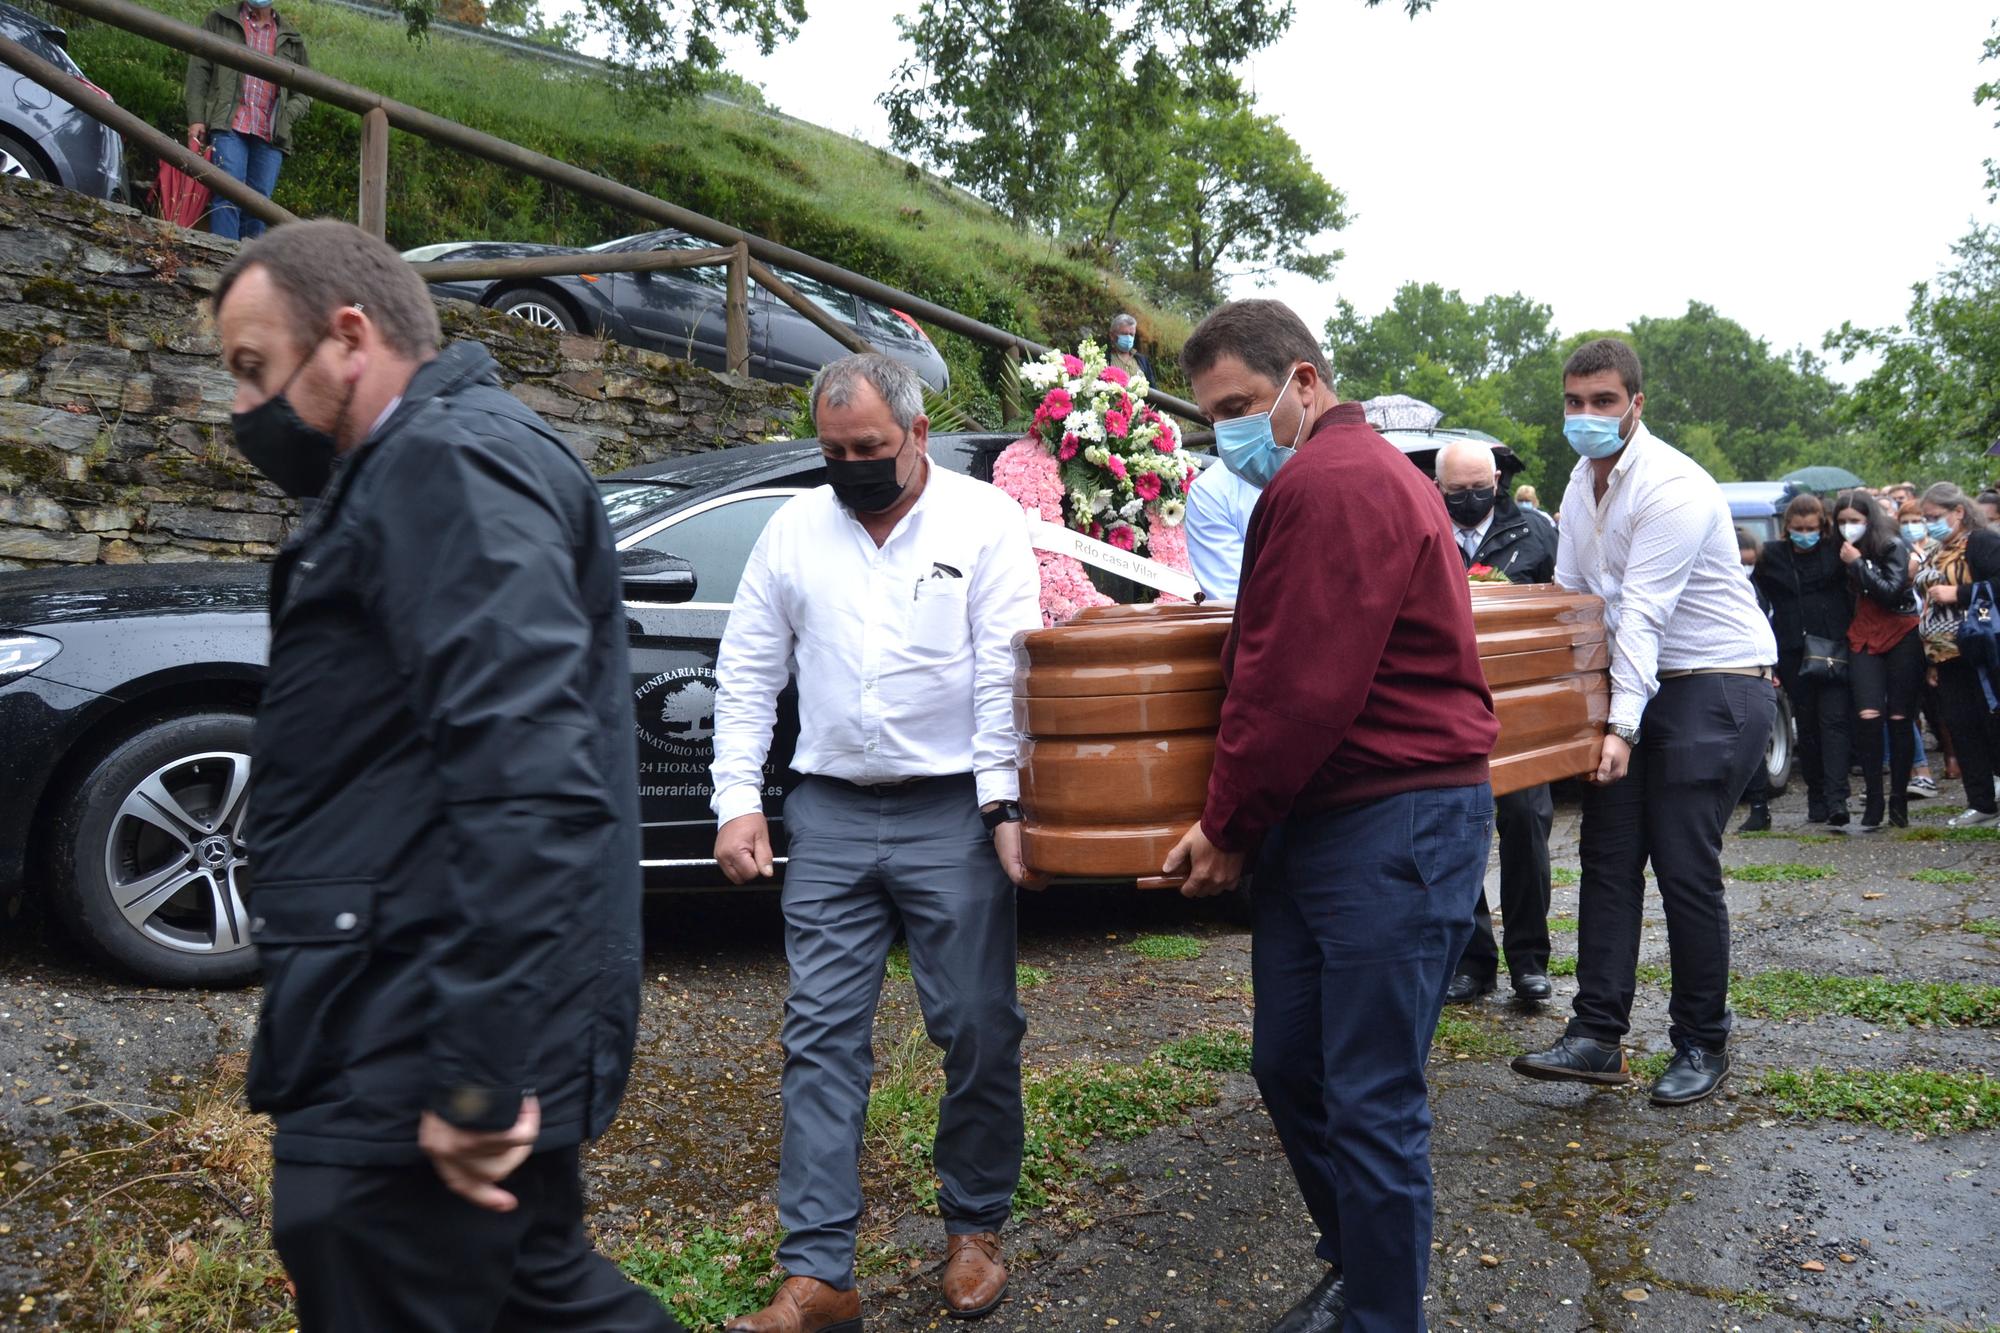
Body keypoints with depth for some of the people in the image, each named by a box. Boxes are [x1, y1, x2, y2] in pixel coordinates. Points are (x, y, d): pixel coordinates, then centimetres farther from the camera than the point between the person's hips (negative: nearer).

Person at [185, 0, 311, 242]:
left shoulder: (290, 37, 20)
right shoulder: (220, 20, 15)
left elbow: (305, 90, 20)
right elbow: (198, 71, 9)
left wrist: (286, 117, 1)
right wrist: (196, 118, -2)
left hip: (270, 134, 2)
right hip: (230, 126, -2)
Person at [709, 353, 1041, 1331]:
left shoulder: (983, 520, 0)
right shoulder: (794, 529, 9)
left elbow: (1004, 672, -6)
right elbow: (747, 673, 11)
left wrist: (1005, 807, -13)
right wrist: (738, 801, 3)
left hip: (953, 812, -2)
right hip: (830, 816, 3)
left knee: (978, 1031, 5)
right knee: (821, 1038, 2)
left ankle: (975, 1226, 27)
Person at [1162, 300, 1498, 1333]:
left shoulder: (1333, 483, -16)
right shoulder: (1350, 473, 20)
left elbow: (1296, 689, -21)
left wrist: (1227, 828, -10)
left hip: (1396, 828, -11)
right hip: (1313, 822, 11)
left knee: (1370, 1104, -2)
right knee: (1288, 1066, 17)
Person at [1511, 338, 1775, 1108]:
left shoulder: (1672, 487, -19)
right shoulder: (1583, 478, 8)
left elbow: (1643, 612, -27)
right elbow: (1569, 592, 13)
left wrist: (1622, 726, -31)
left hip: (1719, 686, -8)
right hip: (1638, 683, 8)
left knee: (1685, 869, -6)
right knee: (1608, 857, 2)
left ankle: (1702, 1045, 10)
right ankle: (1598, 1036, 5)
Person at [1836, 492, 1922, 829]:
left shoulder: (1892, 546, -4)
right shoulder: (1844, 552, 9)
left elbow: (1892, 591, -16)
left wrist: (1858, 564, -17)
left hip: (1902, 637, -3)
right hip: (1863, 639, 3)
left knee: (1900, 719, 0)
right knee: (1868, 717, -12)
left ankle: (1899, 800, 10)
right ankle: (1873, 803, -8)